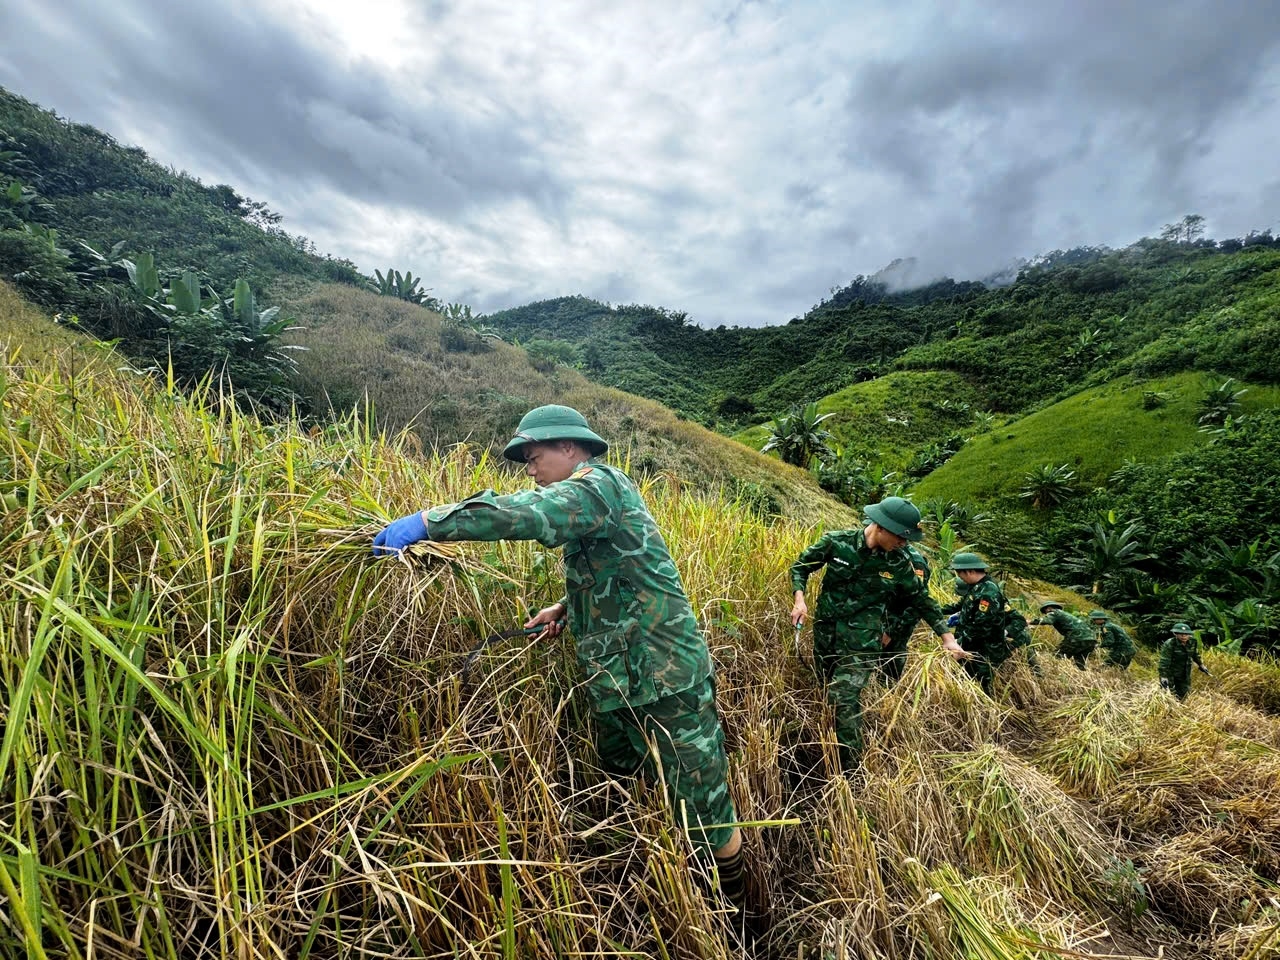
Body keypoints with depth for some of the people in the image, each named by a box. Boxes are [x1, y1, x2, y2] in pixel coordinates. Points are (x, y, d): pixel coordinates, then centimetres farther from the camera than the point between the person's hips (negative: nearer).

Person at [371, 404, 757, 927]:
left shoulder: (600, 483, -16)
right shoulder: (592, 496, 15)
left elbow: (526, 512, -35)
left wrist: (424, 521, -29)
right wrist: (564, 608, 12)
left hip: (667, 678, -10)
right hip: (617, 683, 10)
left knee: (703, 809, 5)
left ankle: (739, 909, 30)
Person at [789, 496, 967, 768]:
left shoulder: (898, 563, -6)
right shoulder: (836, 542, -12)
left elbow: (921, 599, 9)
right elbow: (801, 566, -1)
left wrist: (947, 637, 7)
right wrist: (799, 598, -16)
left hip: (862, 642, -1)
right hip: (825, 632, 2)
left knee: (844, 698, -13)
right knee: (828, 691, 15)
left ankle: (850, 769, 3)